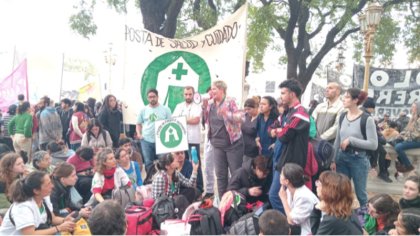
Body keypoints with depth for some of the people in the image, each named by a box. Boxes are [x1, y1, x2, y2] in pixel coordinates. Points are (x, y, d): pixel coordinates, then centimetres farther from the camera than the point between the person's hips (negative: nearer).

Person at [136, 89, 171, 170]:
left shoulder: (165, 109, 3)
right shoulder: (143, 110, 9)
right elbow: (138, 124, 16)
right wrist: (139, 134, -1)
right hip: (146, 140, 2)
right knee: (148, 163, 5)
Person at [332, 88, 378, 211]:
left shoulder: (367, 119, -12)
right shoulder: (342, 116, 4)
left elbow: (373, 144, -15)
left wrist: (351, 140, -19)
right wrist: (334, 160, 10)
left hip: (358, 159, -5)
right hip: (342, 158, 5)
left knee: (360, 192, 8)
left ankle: (364, 213, 27)